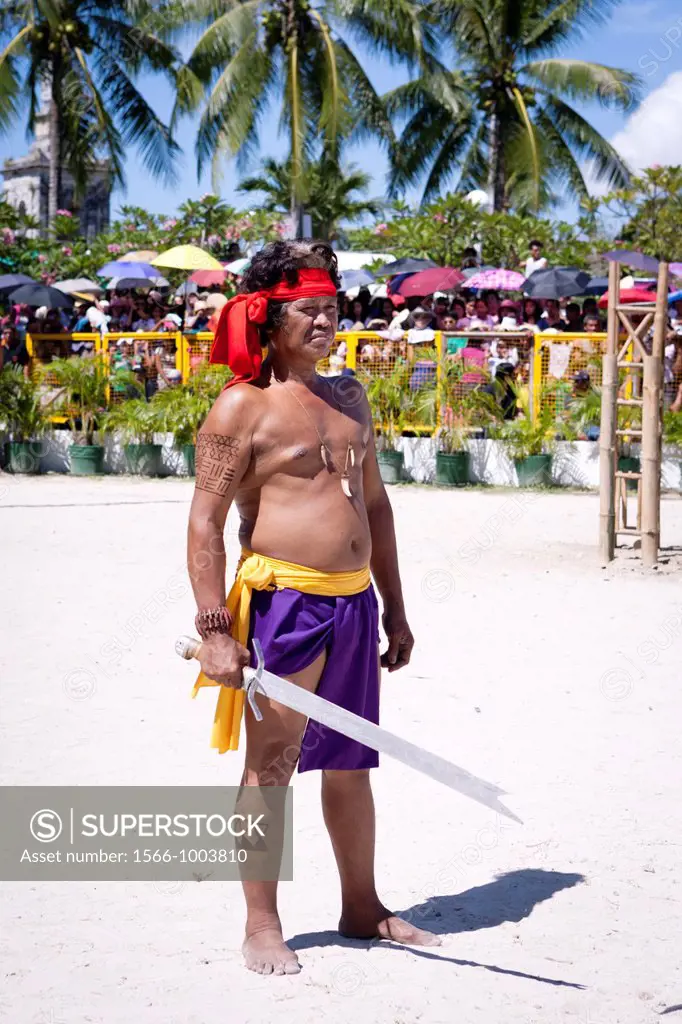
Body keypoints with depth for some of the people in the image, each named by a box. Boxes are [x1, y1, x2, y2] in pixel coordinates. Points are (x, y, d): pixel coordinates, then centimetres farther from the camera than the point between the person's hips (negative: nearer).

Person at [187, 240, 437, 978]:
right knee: (270, 764, -1)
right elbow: (205, 522, -11)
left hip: (354, 602, 7)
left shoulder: (348, 399, 15)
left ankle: (361, 908, 27)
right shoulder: (241, 408, -7)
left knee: (350, 762, 15)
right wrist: (214, 628, -17)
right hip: (282, 601, -7)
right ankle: (261, 927, 8)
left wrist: (394, 608, 20)